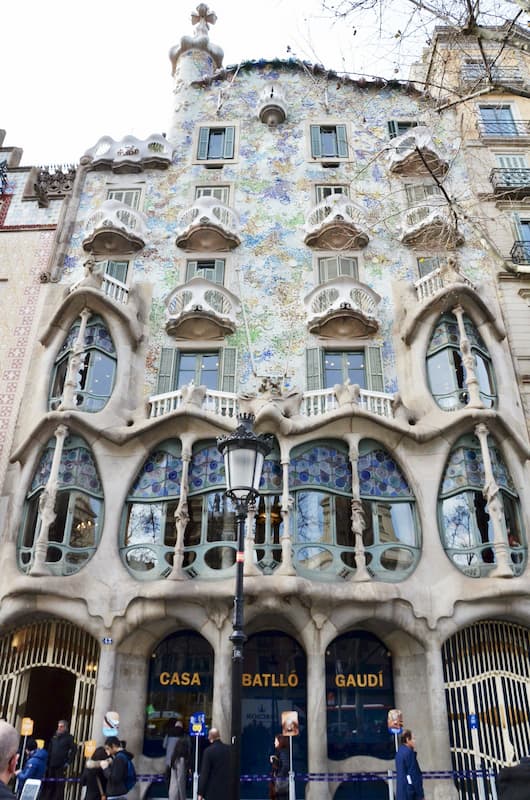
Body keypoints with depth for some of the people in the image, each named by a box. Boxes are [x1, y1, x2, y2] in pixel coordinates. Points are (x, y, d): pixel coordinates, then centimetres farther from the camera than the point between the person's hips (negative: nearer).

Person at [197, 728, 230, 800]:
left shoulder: (208, 751, -14)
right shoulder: (229, 749, 1)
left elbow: (204, 773, -13)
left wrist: (200, 793, -9)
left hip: (212, 791, -4)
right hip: (227, 789, 4)